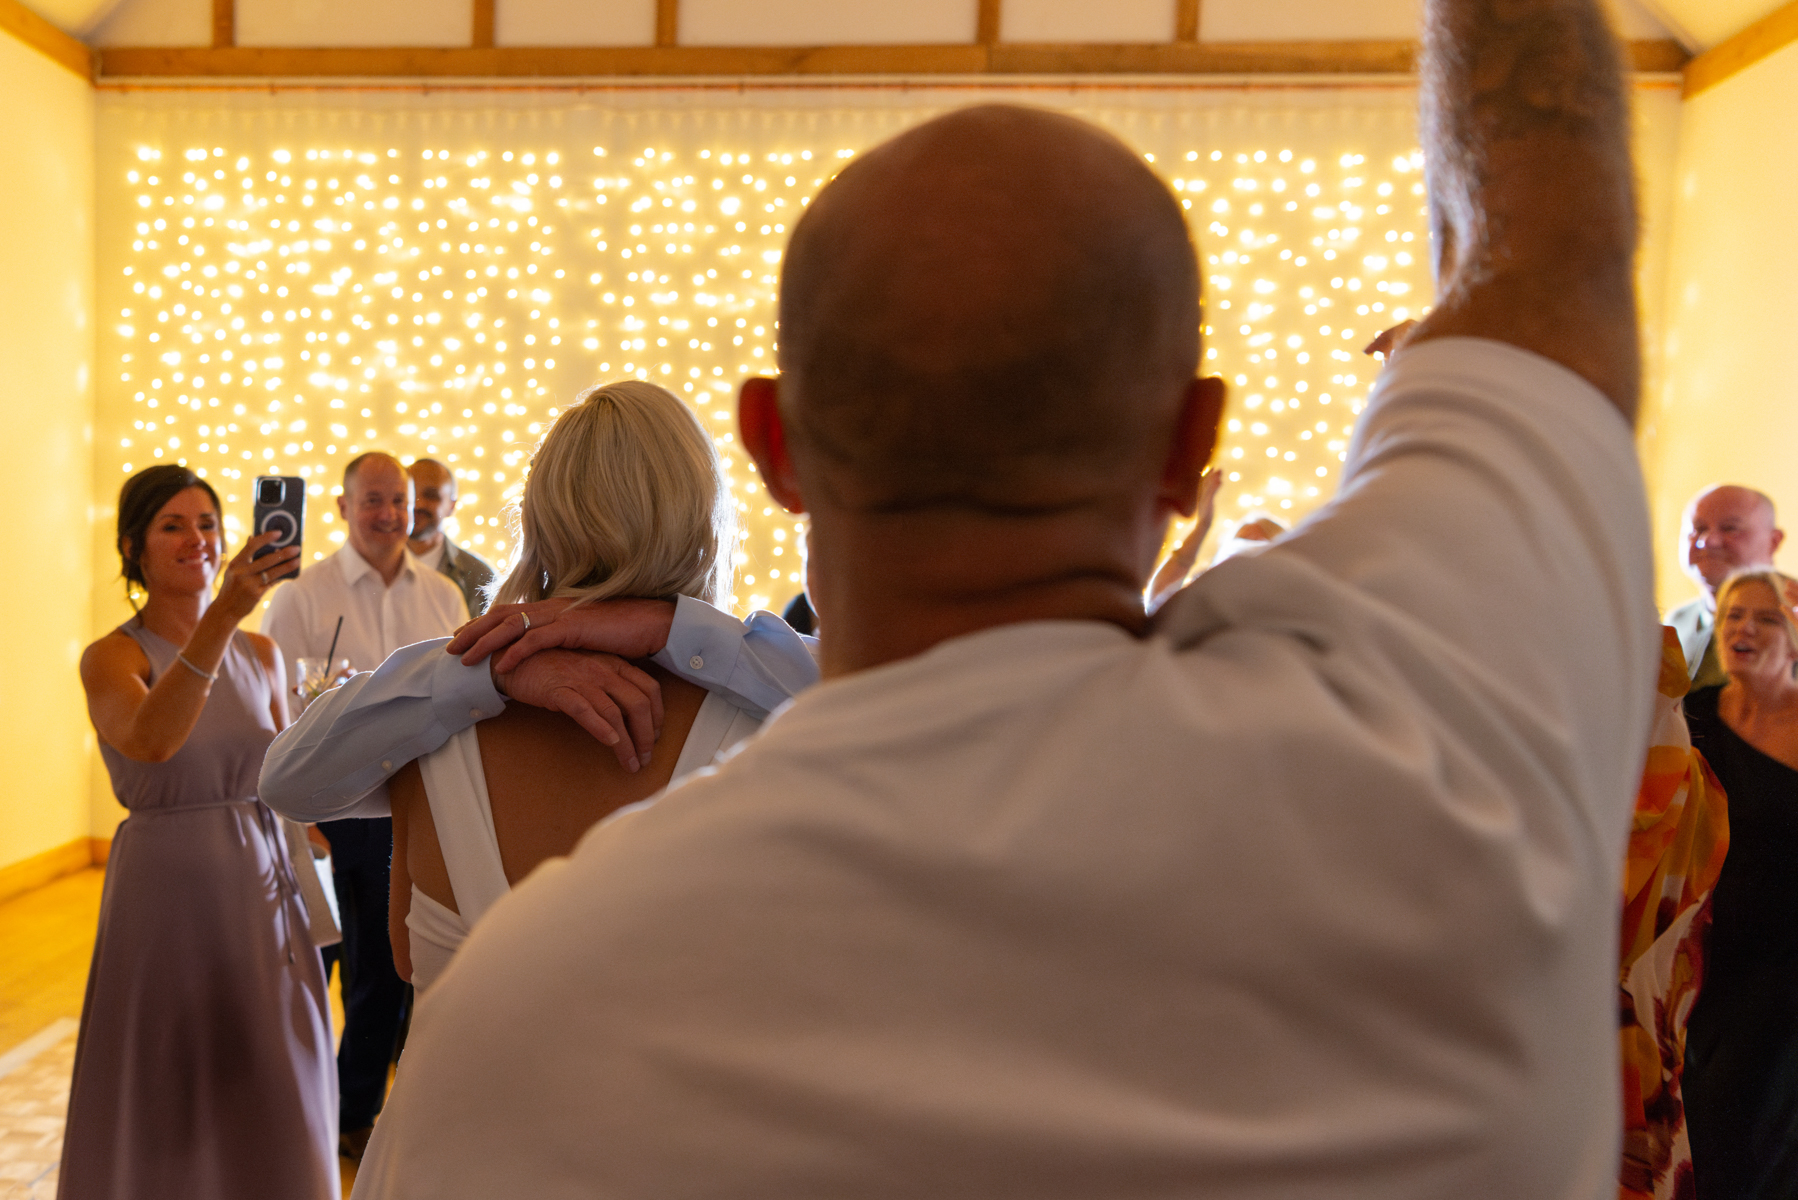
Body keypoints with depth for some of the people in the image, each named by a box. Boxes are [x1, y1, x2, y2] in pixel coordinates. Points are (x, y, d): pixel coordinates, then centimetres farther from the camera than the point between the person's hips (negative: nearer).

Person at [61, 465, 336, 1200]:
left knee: (270, 1102, 15)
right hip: (169, 892, -4)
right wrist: (223, 614, -42)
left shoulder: (261, 655, 6)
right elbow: (151, 740, -32)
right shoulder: (111, 658, -9)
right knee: (175, 1108, 9)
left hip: (264, 889, 5)